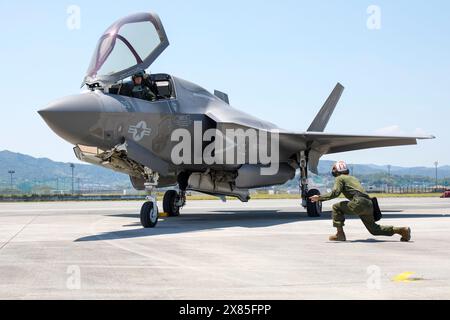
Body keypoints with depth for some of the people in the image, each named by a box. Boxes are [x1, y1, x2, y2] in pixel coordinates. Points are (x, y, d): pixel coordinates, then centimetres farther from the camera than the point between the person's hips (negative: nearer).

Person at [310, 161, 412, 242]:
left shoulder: (340, 178, 8)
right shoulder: (353, 178, 33)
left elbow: (335, 193, -6)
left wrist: (320, 198, -3)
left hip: (359, 202, -8)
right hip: (369, 205, 8)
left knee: (336, 207, 8)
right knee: (374, 229, 16)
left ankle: (340, 234, 1)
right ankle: (402, 230, 7)